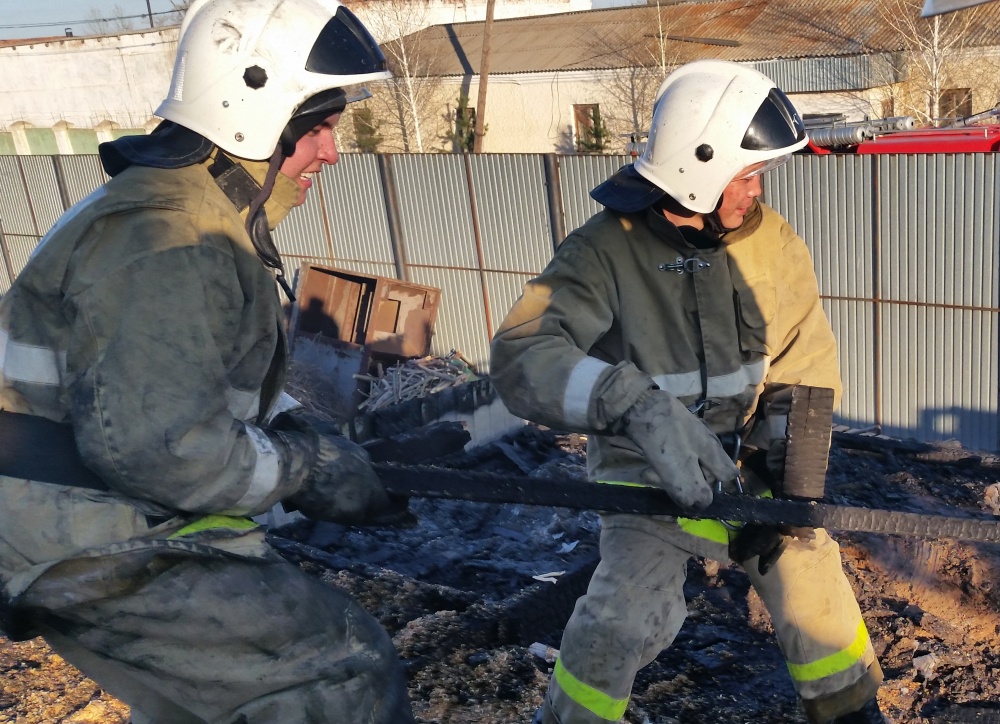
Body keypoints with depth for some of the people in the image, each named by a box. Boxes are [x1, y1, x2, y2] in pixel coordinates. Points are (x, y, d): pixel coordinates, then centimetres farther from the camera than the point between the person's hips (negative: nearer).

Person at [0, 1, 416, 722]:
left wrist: (321, 447, 4)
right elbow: (154, 444, -31)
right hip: (103, 565, -10)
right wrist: (300, 468, -17)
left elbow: (237, 384, 18)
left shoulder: (217, 227, 11)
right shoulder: (163, 242, -24)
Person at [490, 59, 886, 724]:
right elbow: (521, 357, -32)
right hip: (643, 464, -4)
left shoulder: (772, 241, -7)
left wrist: (784, 456, -13)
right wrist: (638, 405, -46)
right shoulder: (607, 250, -21)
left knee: (806, 567, -2)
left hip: (742, 454, 4)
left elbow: (807, 365, 0)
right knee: (630, 610, -17)